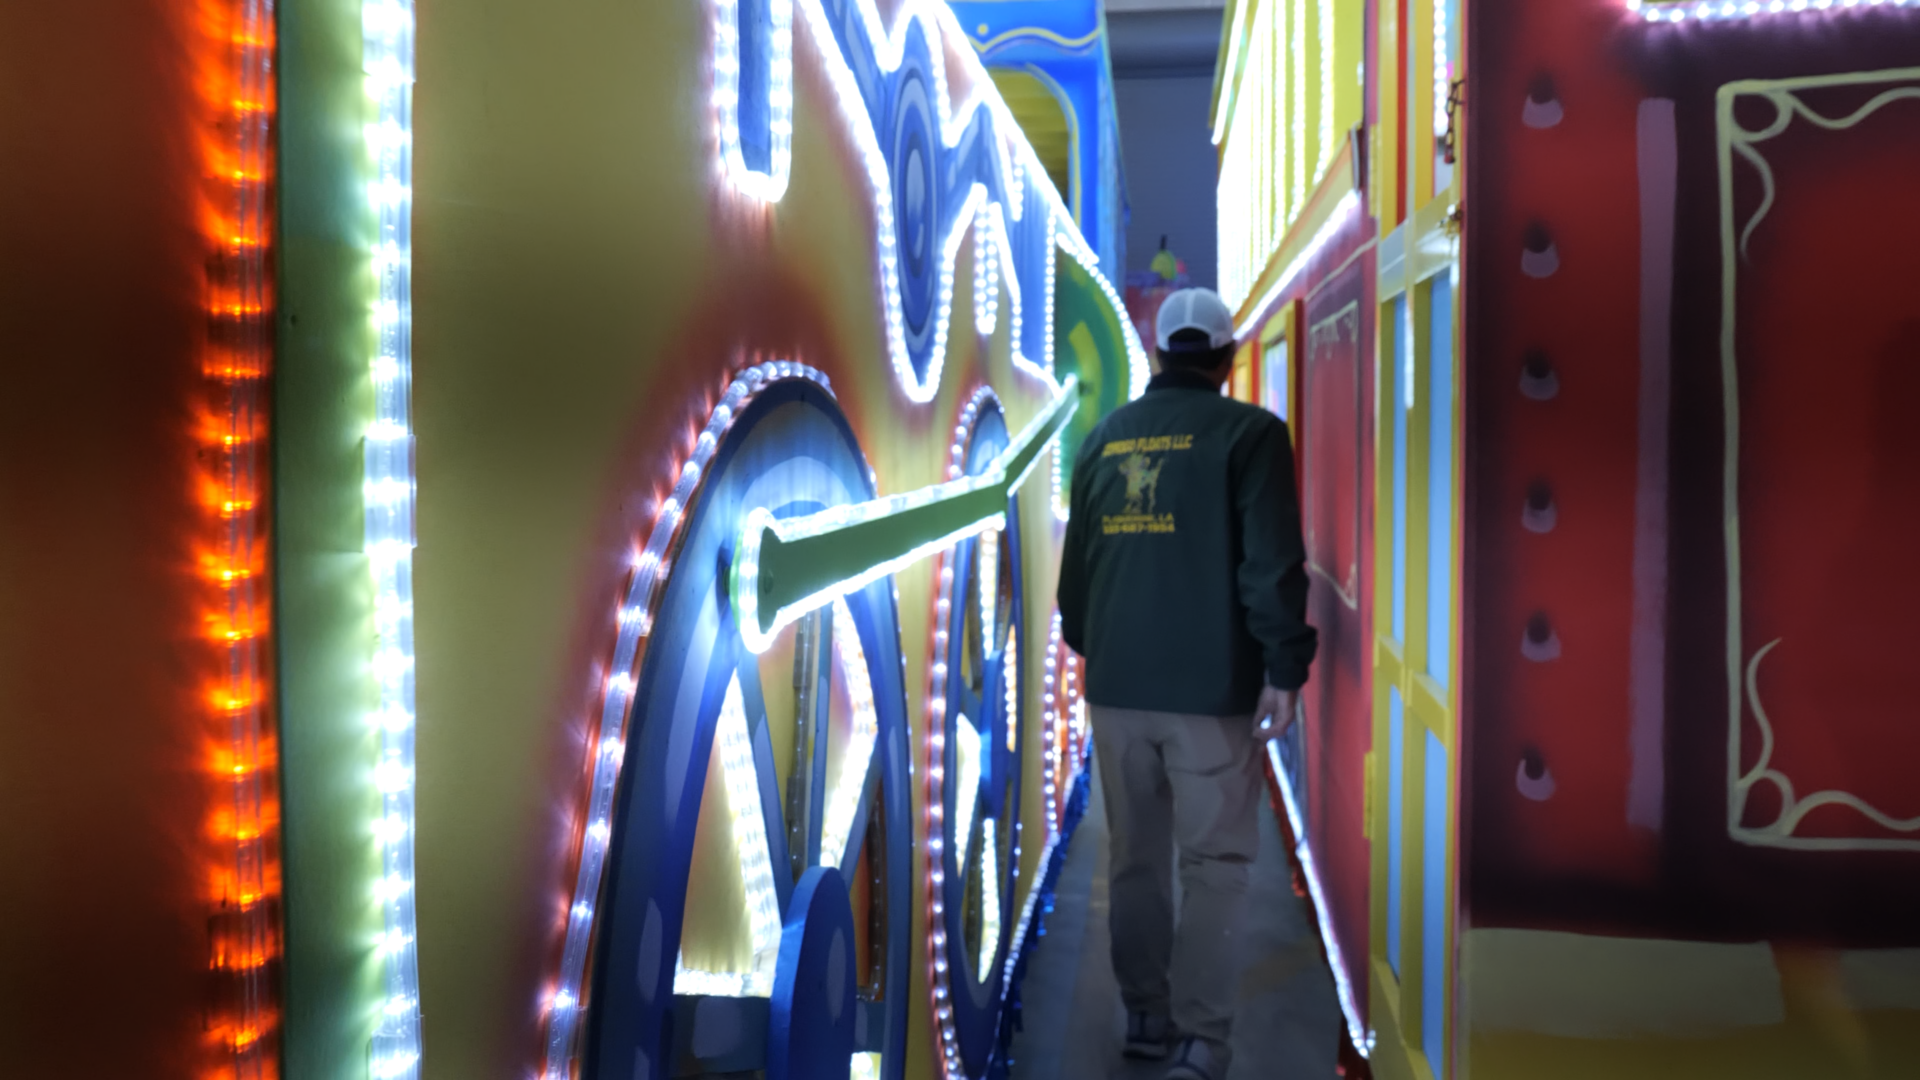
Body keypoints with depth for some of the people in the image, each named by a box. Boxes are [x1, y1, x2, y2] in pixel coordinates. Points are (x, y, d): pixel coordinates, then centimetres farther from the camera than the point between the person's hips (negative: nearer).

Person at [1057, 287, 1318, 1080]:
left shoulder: (1104, 437, 11)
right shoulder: (1249, 433, -5)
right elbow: (1272, 564, -11)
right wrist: (1284, 669, -7)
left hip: (1116, 682, 5)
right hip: (1212, 687, -5)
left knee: (1136, 856, 14)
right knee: (1215, 860, 1)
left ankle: (1147, 1015, 24)